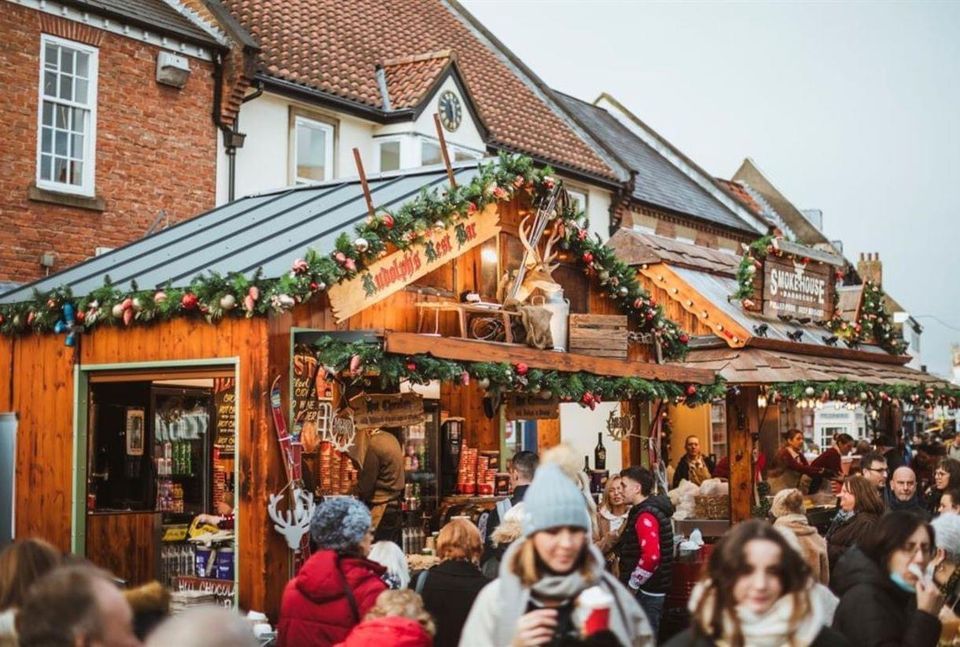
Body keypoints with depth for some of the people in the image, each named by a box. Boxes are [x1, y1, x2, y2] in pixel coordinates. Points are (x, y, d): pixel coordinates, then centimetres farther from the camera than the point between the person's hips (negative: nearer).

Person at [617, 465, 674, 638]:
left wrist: (632, 586, -19)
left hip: (645, 592, -10)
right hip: (650, 590, 10)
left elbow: (651, 557, -29)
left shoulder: (646, 516, -18)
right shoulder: (652, 509, 13)